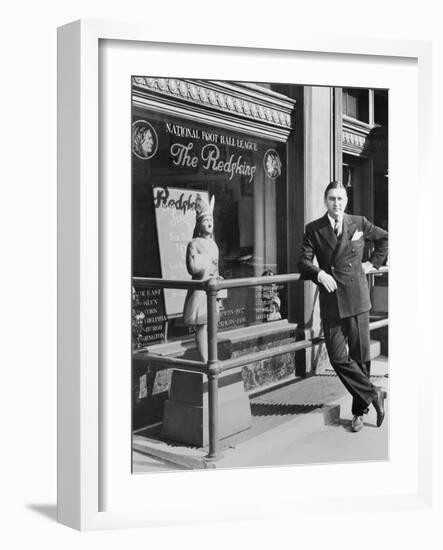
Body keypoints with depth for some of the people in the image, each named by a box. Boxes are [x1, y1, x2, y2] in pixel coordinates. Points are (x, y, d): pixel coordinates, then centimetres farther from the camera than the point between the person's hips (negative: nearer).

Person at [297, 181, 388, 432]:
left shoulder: (359, 223, 6)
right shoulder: (314, 229, 5)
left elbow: (385, 238, 21)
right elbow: (304, 260, -1)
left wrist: (374, 262, 13)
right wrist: (318, 273, -20)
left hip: (357, 300, 0)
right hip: (331, 301, 1)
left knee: (360, 356, 5)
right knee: (338, 358, -5)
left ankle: (360, 411, 19)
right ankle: (373, 394, 13)